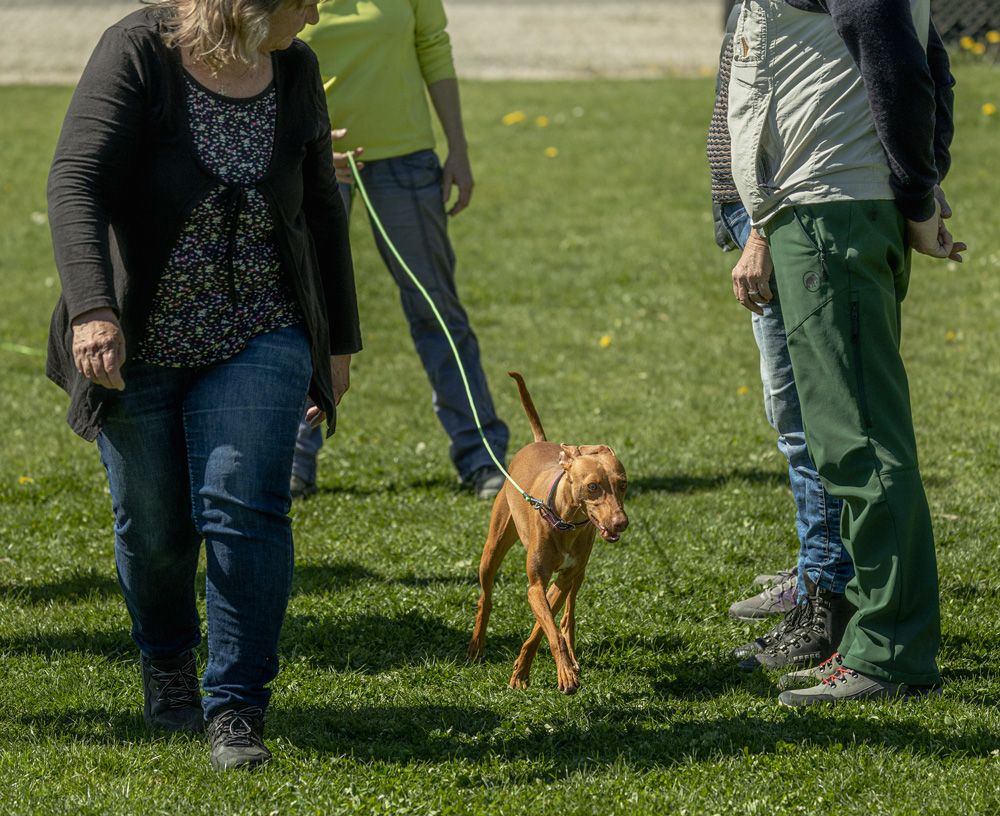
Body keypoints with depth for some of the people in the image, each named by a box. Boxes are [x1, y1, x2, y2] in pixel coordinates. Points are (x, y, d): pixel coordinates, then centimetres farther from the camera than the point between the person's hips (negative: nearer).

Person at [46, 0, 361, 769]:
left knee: (245, 508, -16)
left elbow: (321, 210, 11)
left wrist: (339, 342, 14)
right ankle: (167, 661, 40)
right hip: (140, 344, -2)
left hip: (256, 338, 2)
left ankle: (237, 711, -8)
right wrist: (92, 310, -38)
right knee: (155, 525, 10)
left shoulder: (295, 71, -1)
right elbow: (77, 185, -24)